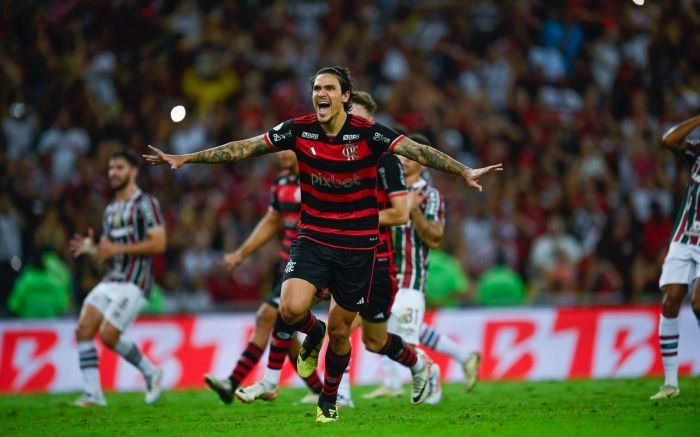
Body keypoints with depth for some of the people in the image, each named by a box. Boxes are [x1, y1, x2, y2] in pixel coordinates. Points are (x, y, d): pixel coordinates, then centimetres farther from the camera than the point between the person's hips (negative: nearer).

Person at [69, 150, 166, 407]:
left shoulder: (145, 203, -6)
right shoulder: (110, 210, 20)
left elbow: (158, 244, -16)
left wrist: (118, 249, -18)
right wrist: (89, 249, 1)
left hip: (134, 283, -8)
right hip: (110, 280, 8)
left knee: (108, 335, -15)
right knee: (83, 330, -8)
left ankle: (151, 373, 8)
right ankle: (93, 394, -4)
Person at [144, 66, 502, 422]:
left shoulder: (368, 133, -12)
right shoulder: (299, 130, -4)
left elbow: (417, 151, -19)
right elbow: (244, 148, 0)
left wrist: (465, 172, -31)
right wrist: (184, 158, -3)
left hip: (358, 244, -1)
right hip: (313, 239, 1)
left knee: (339, 330, 6)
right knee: (291, 309, -22)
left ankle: (328, 400, 31)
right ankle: (313, 333, 16)